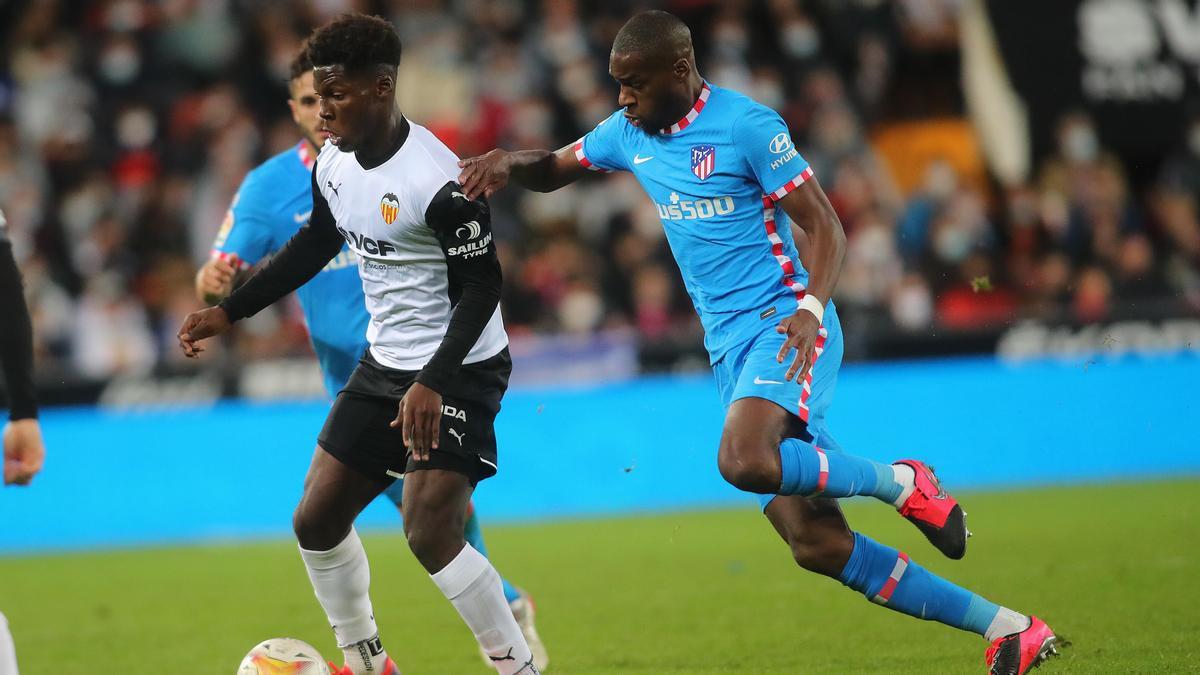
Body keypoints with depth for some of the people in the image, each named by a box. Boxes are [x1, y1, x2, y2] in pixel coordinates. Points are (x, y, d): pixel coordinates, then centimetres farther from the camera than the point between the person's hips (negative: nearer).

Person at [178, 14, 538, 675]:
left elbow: (481, 286, -21)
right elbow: (314, 244, 17)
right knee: (316, 521, 10)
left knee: (430, 535, -20)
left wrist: (433, 382, -30)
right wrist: (228, 311, 16)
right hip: (384, 365, 9)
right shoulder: (334, 162, -1)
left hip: (459, 370, -9)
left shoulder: (436, 180, -25)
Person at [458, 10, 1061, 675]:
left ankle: (902, 483, -11)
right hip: (730, 350, 7)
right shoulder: (629, 134, 11)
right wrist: (506, 162, 1)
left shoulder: (746, 125, -10)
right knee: (816, 544, -4)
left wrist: (810, 308, -27)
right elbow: (551, 170, 24)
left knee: (743, 460, -37)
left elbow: (825, 228, -10)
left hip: (785, 329, -7)